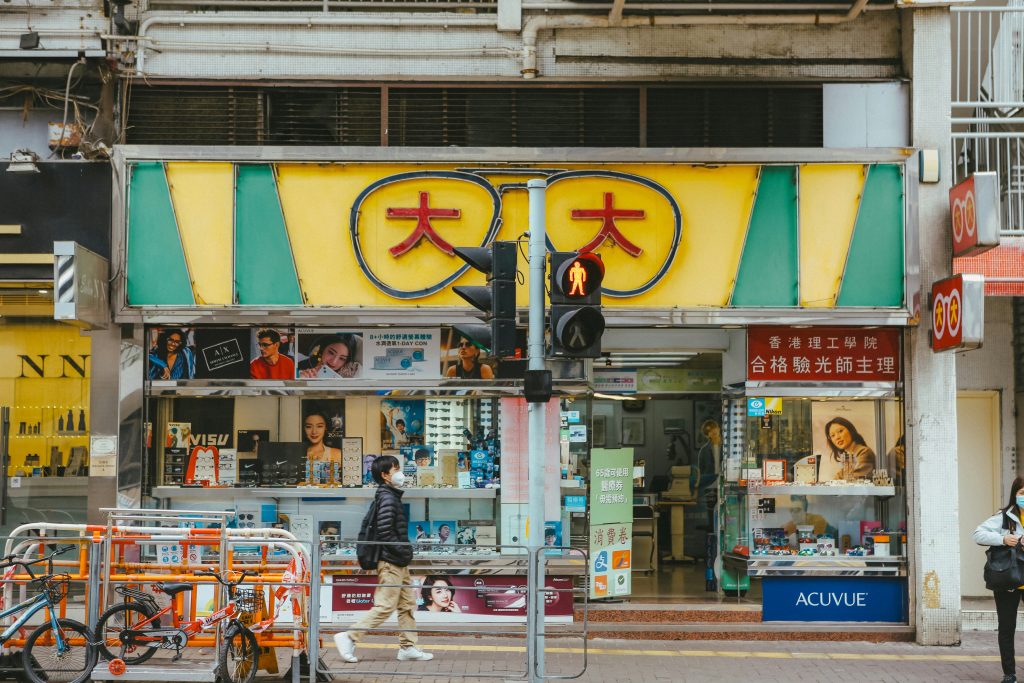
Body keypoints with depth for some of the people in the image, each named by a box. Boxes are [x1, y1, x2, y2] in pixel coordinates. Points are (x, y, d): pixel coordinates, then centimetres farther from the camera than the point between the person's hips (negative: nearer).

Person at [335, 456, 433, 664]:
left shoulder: (392, 496, 15)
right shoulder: (387, 498, -15)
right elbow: (385, 533, -22)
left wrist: (405, 552, 13)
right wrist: (404, 552, -16)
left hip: (399, 563, 10)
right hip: (391, 562, -10)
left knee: (408, 604, 12)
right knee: (385, 607, -8)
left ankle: (408, 647, 16)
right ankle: (349, 637, -4)